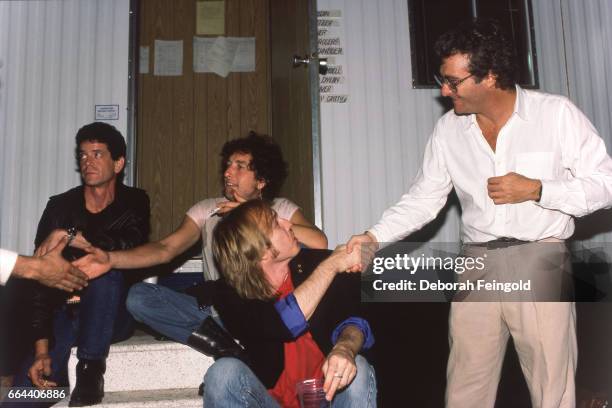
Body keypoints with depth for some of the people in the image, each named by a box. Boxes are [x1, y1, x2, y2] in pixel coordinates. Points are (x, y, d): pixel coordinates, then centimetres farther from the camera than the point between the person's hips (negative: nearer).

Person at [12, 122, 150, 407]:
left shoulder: (134, 202, -3)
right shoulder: (60, 207, -3)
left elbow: (130, 245, -26)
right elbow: (41, 280, -8)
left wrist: (67, 235, -27)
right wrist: (41, 349, -16)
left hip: (113, 316, 0)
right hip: (66, 315, 0)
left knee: (106, 269, -33)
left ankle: (91, 369, -24)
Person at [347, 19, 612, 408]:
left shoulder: (557, 113, -4)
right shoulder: (448, 129, 5)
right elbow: (423, 199, 9)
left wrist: (535, 190, -14)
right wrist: (375, 236, -3)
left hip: (539, 263, -2)